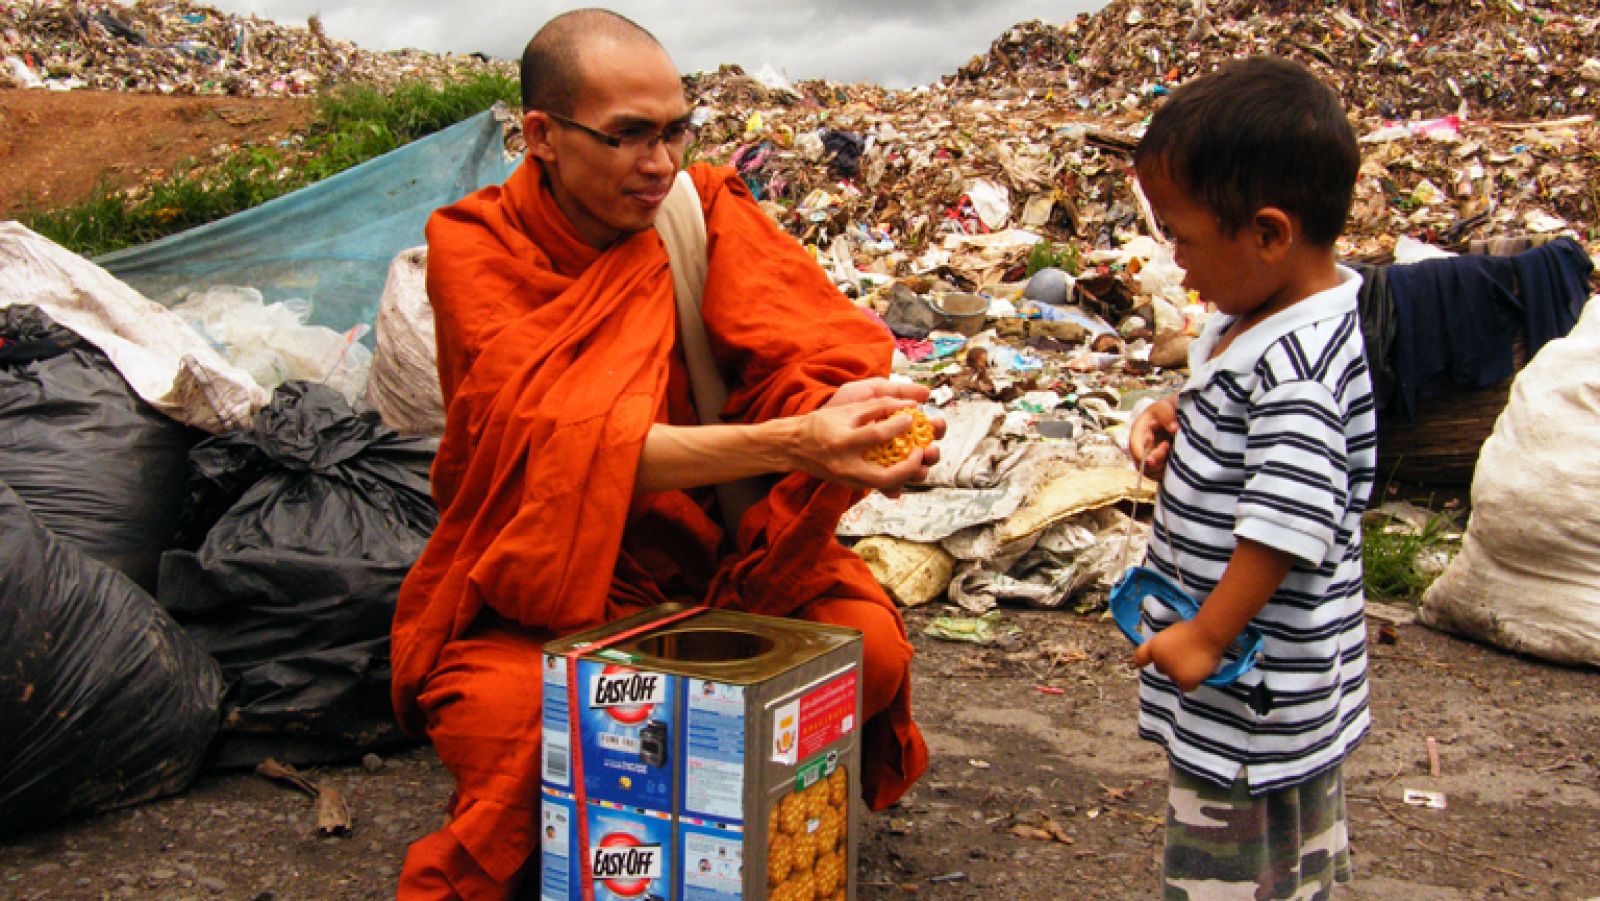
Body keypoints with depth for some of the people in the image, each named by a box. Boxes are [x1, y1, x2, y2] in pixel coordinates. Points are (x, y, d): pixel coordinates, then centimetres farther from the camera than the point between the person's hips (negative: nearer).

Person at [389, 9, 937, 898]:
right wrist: (786, 442, -39)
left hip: (709, 551, 3)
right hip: (541, 583, -3)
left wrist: (858, 414, -38)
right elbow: (569, 440, -25)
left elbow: (818, 354, -12)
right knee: (516, 716, -32)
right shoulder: (476, 247, -12)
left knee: (868, 643, -20)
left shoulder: (704, 206, -4)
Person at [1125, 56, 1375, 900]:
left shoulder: (1294, 366, -29)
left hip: (1254, 696, -10)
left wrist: (1205, 638, -22)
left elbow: (1286, 523, -30)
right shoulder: (1278, 315, 2)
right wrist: (1177, 418, 0)